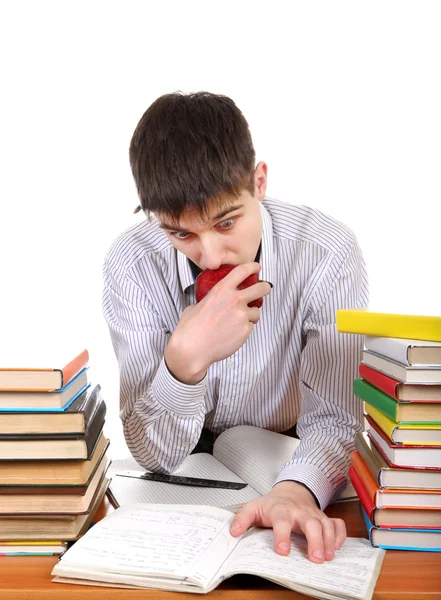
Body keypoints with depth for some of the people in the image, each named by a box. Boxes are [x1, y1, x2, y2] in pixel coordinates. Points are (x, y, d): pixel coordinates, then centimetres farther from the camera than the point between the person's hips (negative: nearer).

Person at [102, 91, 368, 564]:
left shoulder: (327, 254, -21)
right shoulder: (131, 264, -19)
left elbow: (334, 417, -18)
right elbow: (154, 455, -18)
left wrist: (297, 489, -40)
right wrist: (186, 358, -38)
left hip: (287, 464, 0)